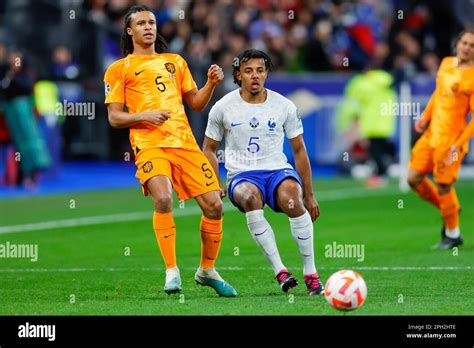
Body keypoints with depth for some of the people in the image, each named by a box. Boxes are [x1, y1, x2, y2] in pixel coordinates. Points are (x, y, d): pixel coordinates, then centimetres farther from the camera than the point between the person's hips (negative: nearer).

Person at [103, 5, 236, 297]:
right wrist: (144, 116, -11)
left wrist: (211, 84, 6)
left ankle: (207, 270, 17)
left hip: (185, 141, 4)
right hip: (149, 144, -4)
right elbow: (114, 117, 6)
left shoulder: (175, 62, 23)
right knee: (163, 200, -29)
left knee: (214, 205, -4)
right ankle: (172, 272, -19)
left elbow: (196, 103, 24)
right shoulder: (119, 69, 11)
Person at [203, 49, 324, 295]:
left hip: (278, 170, 0)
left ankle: (311, 272, -25)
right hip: (241, 176, 0)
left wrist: (309, 195, 15)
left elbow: (299, 151, 14)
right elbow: (209, 148, 15)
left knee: (291, 196, -36)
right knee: (251, 197, -39)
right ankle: (280, 271, -36)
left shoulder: (284, 106, 7)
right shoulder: (223, 108, 5)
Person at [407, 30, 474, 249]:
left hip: (450, 140, -7)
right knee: (414, 178, 7)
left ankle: (452, 235, 18)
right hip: (431, 133, 7)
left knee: (443, 187, -2)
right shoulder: (446, 63, 8)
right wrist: (425, 117, 12)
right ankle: (449, 209, 28)